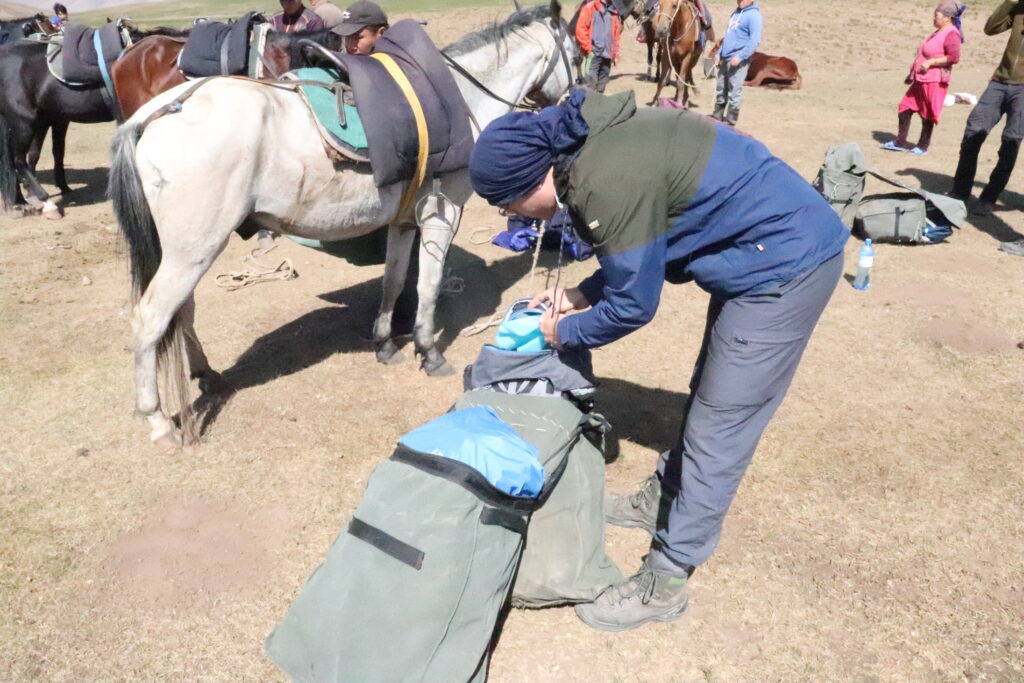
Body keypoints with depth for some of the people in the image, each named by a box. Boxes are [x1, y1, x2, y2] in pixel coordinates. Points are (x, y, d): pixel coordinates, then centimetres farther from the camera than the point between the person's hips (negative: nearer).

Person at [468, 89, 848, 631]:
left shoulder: (607, 184, -27)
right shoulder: (586, 145, 3)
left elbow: (632, 306, -16)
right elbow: (638, 255, 14)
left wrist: (563, 332, 0)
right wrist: (580, 294, 7)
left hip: (784, 266, -10)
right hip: (767, 249, 10)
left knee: (719, 428, -4)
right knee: (709, 396, 22)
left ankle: (663, 583, 7)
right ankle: (666, 498, 41)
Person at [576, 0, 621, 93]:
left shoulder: (614, 11, 14)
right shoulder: (589, 8, -1)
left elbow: (617, 34, 18)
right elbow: (580, 29, -5)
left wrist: (616, 54, 11)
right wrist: (589, 49, -10)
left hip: (607, 55, 5)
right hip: (594, 54, -5)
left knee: (602, 85, 9)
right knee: (592, 82, -13)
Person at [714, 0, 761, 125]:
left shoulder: (753, 15, -10)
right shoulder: (736, 12, 16)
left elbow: (755, 40, -18)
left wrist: (740, 57, -23)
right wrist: (719, 53, 17)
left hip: (738, 60, -9)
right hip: (726, 58, 9)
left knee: (734, 92, -5)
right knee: (721, 89, 14)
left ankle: (730, 120, 2)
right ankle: (717, 116, 24)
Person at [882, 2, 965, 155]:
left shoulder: (951, 34, -14)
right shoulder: (939, 33, 17)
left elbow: (954, 57, -23)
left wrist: (931, 62, -24)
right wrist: (913, 73, 22)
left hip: (934, 82, -10)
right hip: (921, 79, 10)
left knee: (927, 114, 0)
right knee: (905, 108, 9)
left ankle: (923, 146, 11)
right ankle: (900, 142, 15)